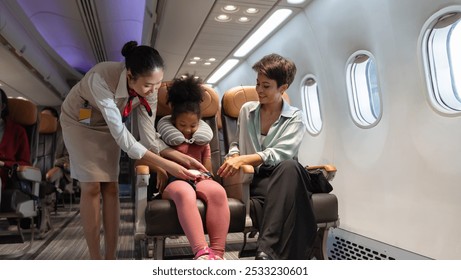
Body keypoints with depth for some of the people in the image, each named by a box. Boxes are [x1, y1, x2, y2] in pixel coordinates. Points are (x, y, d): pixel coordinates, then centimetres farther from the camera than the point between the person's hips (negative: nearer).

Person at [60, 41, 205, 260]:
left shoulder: (149, 90, -25)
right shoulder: (101, 78, -40)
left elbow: (149, 137, -20)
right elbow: (121, 135, -39)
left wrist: (182, 157, -33)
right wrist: (164, 164, -42)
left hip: (107, 126, 4)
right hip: (79, 121, -4)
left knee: (110, 187, -2)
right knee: (92, 186, -9)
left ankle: (111, 257, 5)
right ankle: (95, 260, 2)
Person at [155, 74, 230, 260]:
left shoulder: (202, 139, 19)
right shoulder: (164, 138, 10)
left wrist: (204, 175, 2)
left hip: (198, 179, 3)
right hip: (173, 181, -2)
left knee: (218, 191, -37)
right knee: (185, 192, -44)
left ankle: (217, 252, -39)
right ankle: (201, 252, -50)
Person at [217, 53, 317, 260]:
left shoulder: (294, 117, 6)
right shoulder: (246, 110, 16)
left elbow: (280, 153, -10)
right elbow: (237, 143, 24)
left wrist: (243, 159, -23)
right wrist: (234, 156, -1)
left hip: (281, 177, -1)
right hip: (254, 179, 1)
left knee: (290, 166, -40)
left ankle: (267, 250, -44)